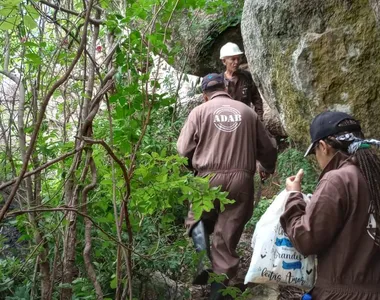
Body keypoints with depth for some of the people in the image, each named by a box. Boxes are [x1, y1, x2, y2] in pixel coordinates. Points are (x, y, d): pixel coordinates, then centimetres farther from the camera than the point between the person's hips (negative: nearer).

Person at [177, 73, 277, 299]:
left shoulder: (199, 111, 2)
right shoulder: (248, 112, 9)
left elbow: (183, 150, -1)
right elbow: (267, 148, 16)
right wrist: (268, 168, 37)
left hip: (209, 179, -1)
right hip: (241, 180, 2)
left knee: (198, 219, 23)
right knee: (227, 236, 10)